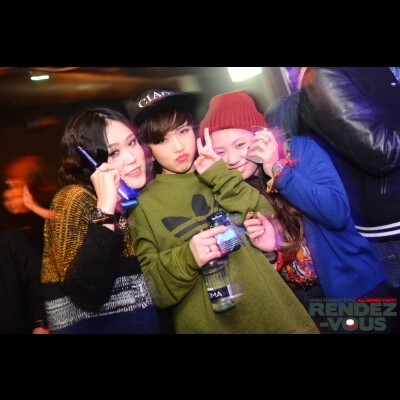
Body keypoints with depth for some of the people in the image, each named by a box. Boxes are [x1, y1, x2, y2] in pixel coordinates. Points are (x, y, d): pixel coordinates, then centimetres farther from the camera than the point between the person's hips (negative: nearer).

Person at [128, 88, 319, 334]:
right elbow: (149, 291, -5)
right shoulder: (143, 205, -3)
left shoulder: (219, 176, 5)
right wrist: (186, 259, -22)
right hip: (207, 325, -2)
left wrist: (220, 177, -12)